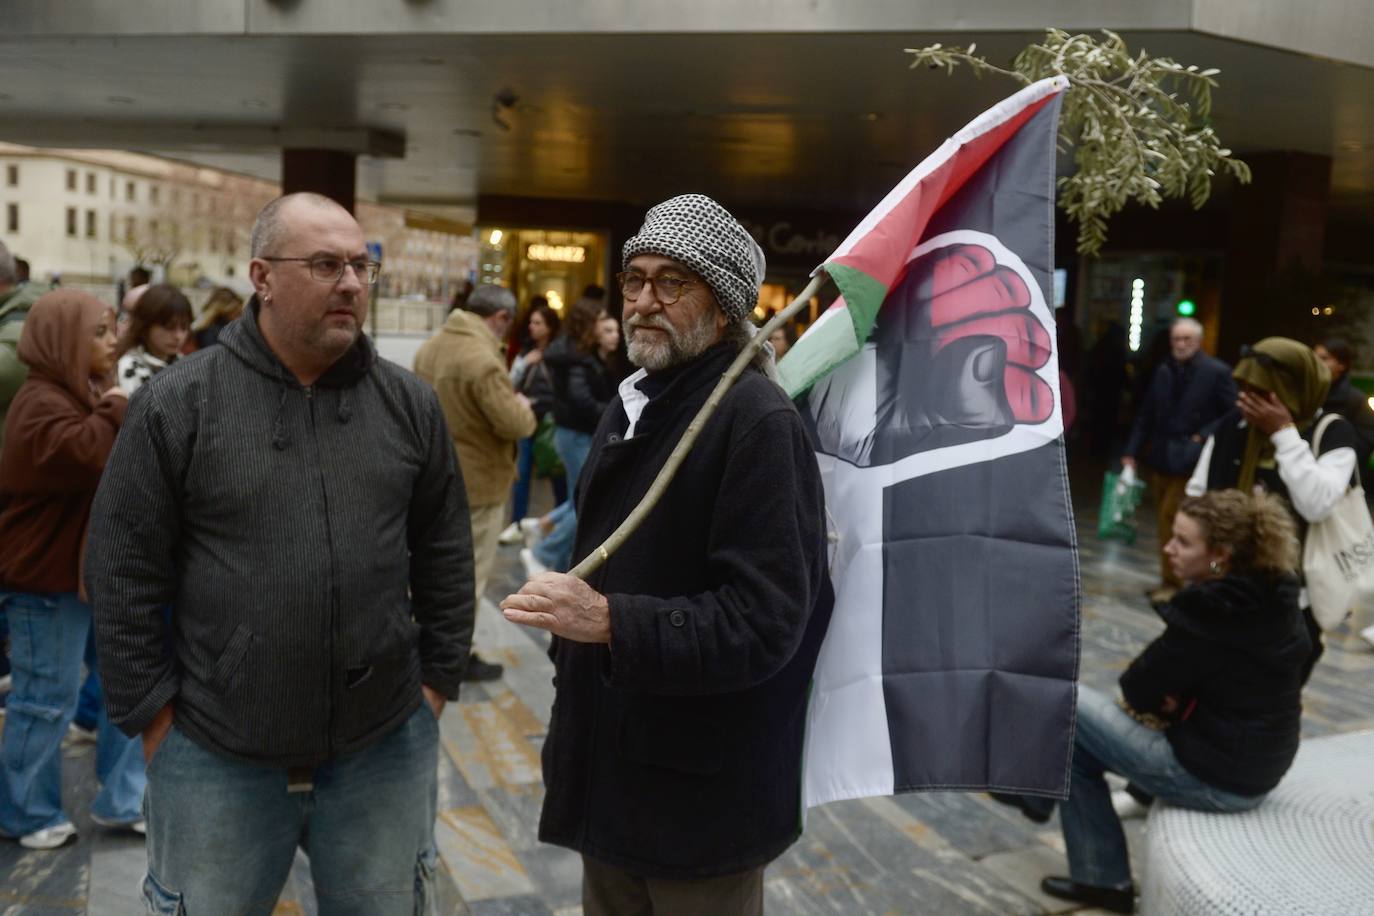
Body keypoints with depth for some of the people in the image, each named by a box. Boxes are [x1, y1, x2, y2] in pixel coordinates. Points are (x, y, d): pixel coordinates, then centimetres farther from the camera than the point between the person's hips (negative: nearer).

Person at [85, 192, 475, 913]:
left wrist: (437, 680, 5)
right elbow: (123, 572, -4)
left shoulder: (410, 403, 1)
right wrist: (152, 714, -4)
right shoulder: (176, 404, -7)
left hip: (385, 748, 2)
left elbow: (445, 555, 7)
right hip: (215, 757, -2)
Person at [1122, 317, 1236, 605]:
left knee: (1171, 519, -7)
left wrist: (1205, 437, -15)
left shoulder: (1217, 372, -8)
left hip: (1191, 460, -6)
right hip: (1162, 457, 6)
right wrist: (1132, 451, 4)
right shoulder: (1163, 371, 6)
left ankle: (1173, 581, 4)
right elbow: (1146, 415, 9)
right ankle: (1169, 578, 23)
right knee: (1164, 520, 12)